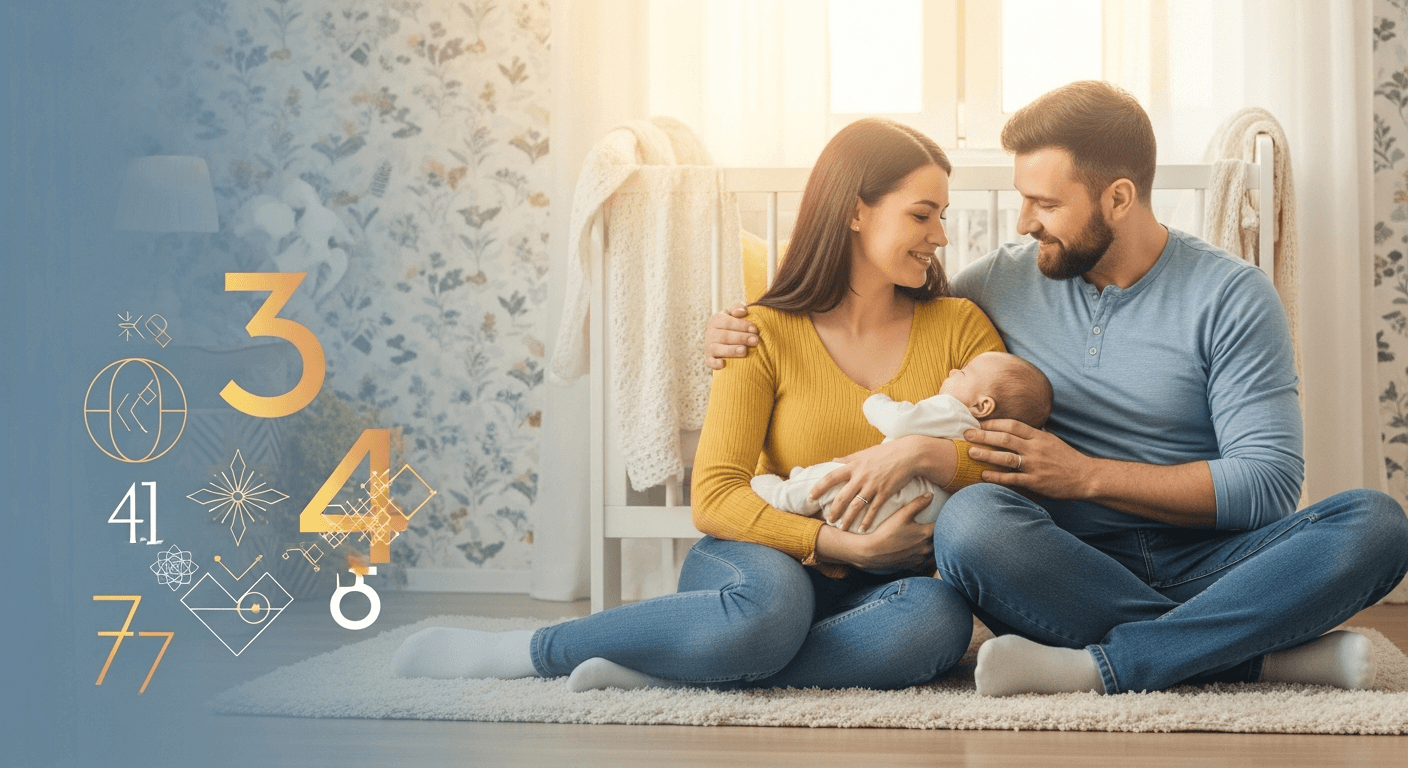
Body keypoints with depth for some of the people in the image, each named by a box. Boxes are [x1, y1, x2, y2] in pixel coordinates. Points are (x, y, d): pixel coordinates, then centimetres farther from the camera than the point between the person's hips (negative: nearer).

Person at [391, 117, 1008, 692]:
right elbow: (715, 499, -10)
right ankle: (512, 650, -20)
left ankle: (652, 673, -29)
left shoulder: (960, 328, 6)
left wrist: (922, 454, -21)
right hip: (764, 564, -2)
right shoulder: (766, 333, -1)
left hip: (872, 591, 3)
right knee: (769, 606, -41)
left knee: (940, 616, -35)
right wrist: (849, 546, -21)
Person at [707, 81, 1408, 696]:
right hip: (1072, 568, 1)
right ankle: (1268, 652, -25)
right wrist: (751, 331, 6)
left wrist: (1086, 475, -12)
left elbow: (1270, 483, -7)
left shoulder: (1231, 296, 1)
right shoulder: (1006, 281, 10)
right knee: (972, 520, -33)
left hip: (1204, 562, -1)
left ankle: (1100, 665, -31)